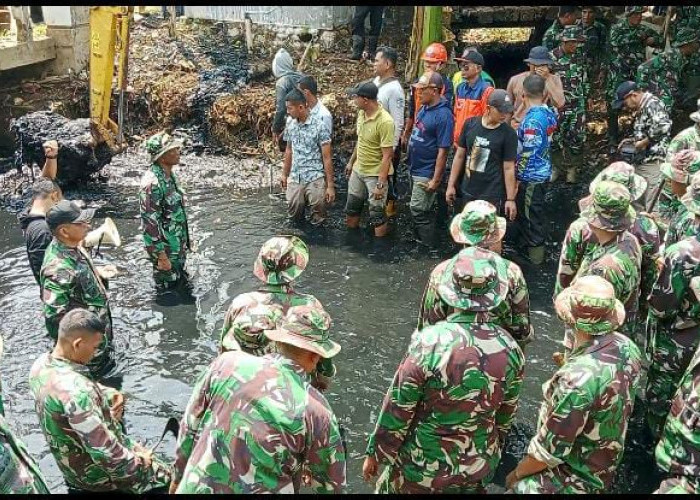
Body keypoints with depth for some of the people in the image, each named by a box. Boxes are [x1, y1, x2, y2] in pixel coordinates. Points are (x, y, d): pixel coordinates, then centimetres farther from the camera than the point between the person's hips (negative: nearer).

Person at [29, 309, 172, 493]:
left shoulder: (41, 363, -10)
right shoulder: (76, 391, -38)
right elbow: (106, 454, -34)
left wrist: (107, 394, -7)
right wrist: (139, 462, -17)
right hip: (95, 473, -8)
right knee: (167, 477, 6)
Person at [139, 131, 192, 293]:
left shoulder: (170, 176, 4)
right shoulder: (152, 182, -25)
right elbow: (149, 222, -25)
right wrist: (161, 256, -23)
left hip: (178, 248, 9)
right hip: (165, 250, -9)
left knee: (181, 285, 21)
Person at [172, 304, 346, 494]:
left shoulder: (228, 363, -11)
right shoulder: (316, 411, -16)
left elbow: (189, 427, 0)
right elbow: (332, 483, -2)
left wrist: (179, 476, 15)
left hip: (196, 487, 3)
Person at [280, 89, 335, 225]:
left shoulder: (320, 126, -12)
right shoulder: (290, 125, 4)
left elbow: (327, 157, -11)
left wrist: (330, 185, -11)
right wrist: (284, 174, 19)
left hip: (315, 178, -4)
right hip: (294, 178, 5)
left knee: (318, 215, -5)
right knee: (293, 214, 5)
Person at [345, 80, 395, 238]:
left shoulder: (384, 121, -26)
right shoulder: (361, 113, -2)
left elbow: (387, 155, -24)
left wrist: (381, 184, -24)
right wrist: (351, 162, 21)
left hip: (375, 174, -8)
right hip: (358, 170, 8)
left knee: (377, 216, 3)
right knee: (352, 208, 20)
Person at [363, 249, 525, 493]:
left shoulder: (429, 342, -27)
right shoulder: (510, 349, -13)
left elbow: (398, 408, -18)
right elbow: (506, 413, 2)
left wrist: (375, 453, -3)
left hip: (423, 464, -3)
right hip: (479, 468, 4)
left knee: (390, 486, 22)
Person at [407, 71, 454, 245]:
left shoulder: (443, 115, -20)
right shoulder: (423, 108, 5)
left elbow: (443, 150, -20)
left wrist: (436, 179, -20)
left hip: (426, 174, -8)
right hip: (414, 169, 8)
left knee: (419, 211, -2)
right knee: (420, 210, 18)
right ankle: (419, 241, 31)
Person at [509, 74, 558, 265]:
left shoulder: (532, 119, -24)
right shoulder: (550, 113, 3)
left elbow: (528, 153, -23)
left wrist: (517, 177, -14)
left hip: (531, 175, -9)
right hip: (542, 171, 9)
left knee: (531, 214, 6)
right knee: (525, 209, 23)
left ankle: (535, 252, 18)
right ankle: (524, 240, 38)